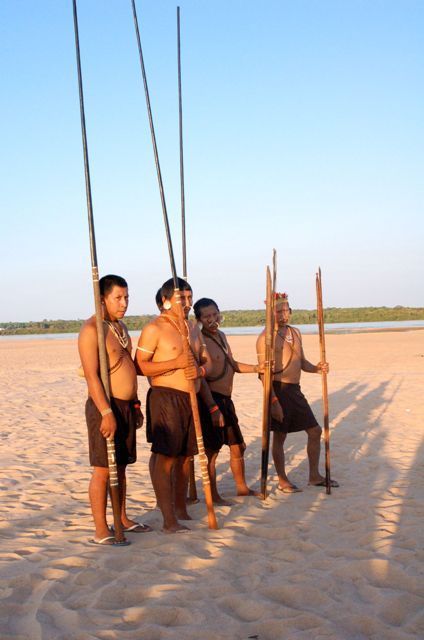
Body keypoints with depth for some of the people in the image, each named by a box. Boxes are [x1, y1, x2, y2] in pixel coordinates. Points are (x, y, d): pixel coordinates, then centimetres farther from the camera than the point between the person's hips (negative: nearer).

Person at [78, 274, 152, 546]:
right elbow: (92, 376, -18)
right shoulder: (91, 329, -13)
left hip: (126, 406, 9)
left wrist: (136, 405, 20)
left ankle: (122, 519, 26)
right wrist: (106, 412, -23)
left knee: (121, 466, 15)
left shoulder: (121, 326, 16)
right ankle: (101, 531, 1)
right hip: (106, 406, -8)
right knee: (103, 469, -5)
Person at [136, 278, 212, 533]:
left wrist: (200, 370, -5)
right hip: (166, 398, -8)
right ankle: (169, 519, -4)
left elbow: (207, 360, 19)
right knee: (165, 457, -7)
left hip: (191, 398, 8)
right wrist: (176, 363, -24)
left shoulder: (193, 329, 17)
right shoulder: (154, 329, -8)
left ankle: (181, 508, 28)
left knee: (185, 455, 14)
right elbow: (141, 366, -15)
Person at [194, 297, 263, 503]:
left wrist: (256, 368, 10)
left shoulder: (221, 336, 13)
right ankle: (213, 495, 10)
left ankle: (242, 487, 33)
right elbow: (200, 377, -21)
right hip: (211, 399, -9)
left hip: (226, 400, 9)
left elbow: (232, 364, 25)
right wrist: (213, 408, -25)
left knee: (238, 446, 18)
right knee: (212, 450, -2)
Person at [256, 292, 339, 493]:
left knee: (315, 431, 10)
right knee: (279, 436, 3)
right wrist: (273, 400, -21)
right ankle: (282, 481, 16)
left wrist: (317, 368, -2)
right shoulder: (266, 337, -11)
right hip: (278, 389, -8)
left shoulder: (295, 332, 14)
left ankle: (314, 476, 23)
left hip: (295, 390, 8)